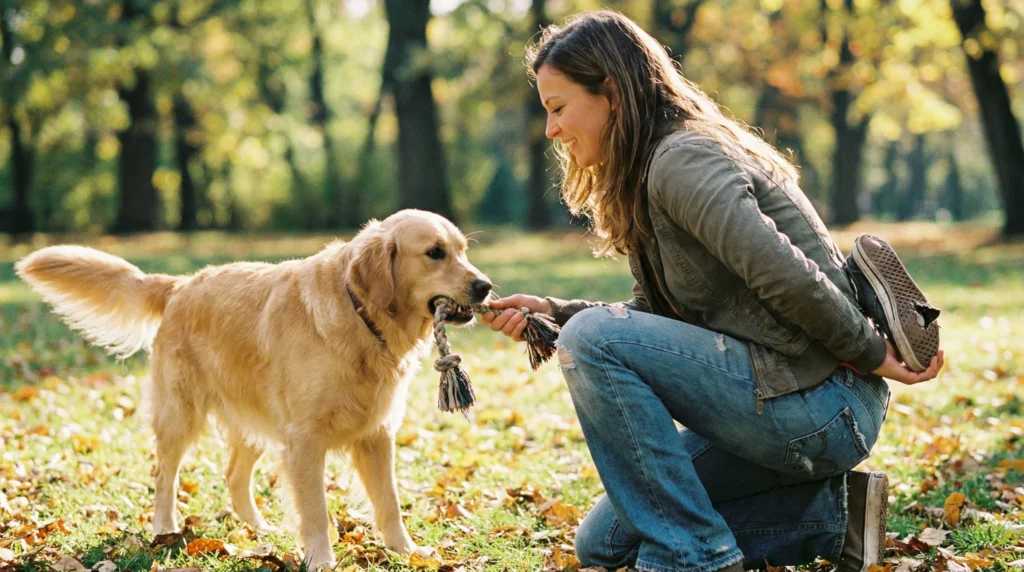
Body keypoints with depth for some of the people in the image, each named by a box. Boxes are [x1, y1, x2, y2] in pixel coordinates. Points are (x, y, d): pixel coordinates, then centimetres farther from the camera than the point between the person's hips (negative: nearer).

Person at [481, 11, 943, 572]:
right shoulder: (648, 174, 15)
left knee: (591, 340, -20)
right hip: (779, 401, 10)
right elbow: (658, 316, 17)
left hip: (822, 406, -10)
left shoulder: (682, 157, -17)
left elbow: (784, 275, -28)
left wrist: (869, 355, -17)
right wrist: (551, 312, 3)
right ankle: (832, 515, 10)